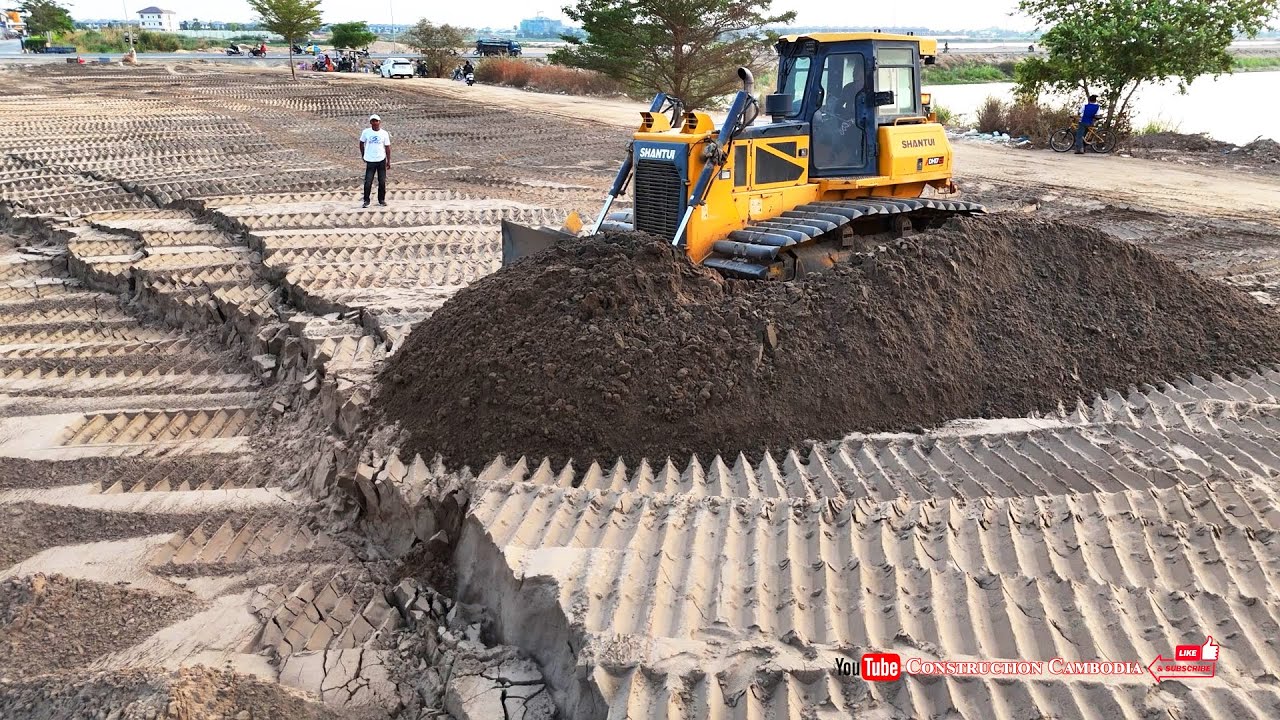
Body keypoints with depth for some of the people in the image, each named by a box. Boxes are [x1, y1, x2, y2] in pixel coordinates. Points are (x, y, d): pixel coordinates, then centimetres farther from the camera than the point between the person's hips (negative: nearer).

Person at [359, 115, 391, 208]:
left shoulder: (384, 133, -1)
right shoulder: (366, 132, -3)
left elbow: (387, 147, 3)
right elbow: (362, 143, 11)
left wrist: (389, 161, 0)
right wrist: (363, 155, 9)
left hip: (381, 160, 1)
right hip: (370, 161, -1)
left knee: (382, 182, 6)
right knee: (368, 182, -4)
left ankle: (382, 200, 19)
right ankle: (366, 201, 7)